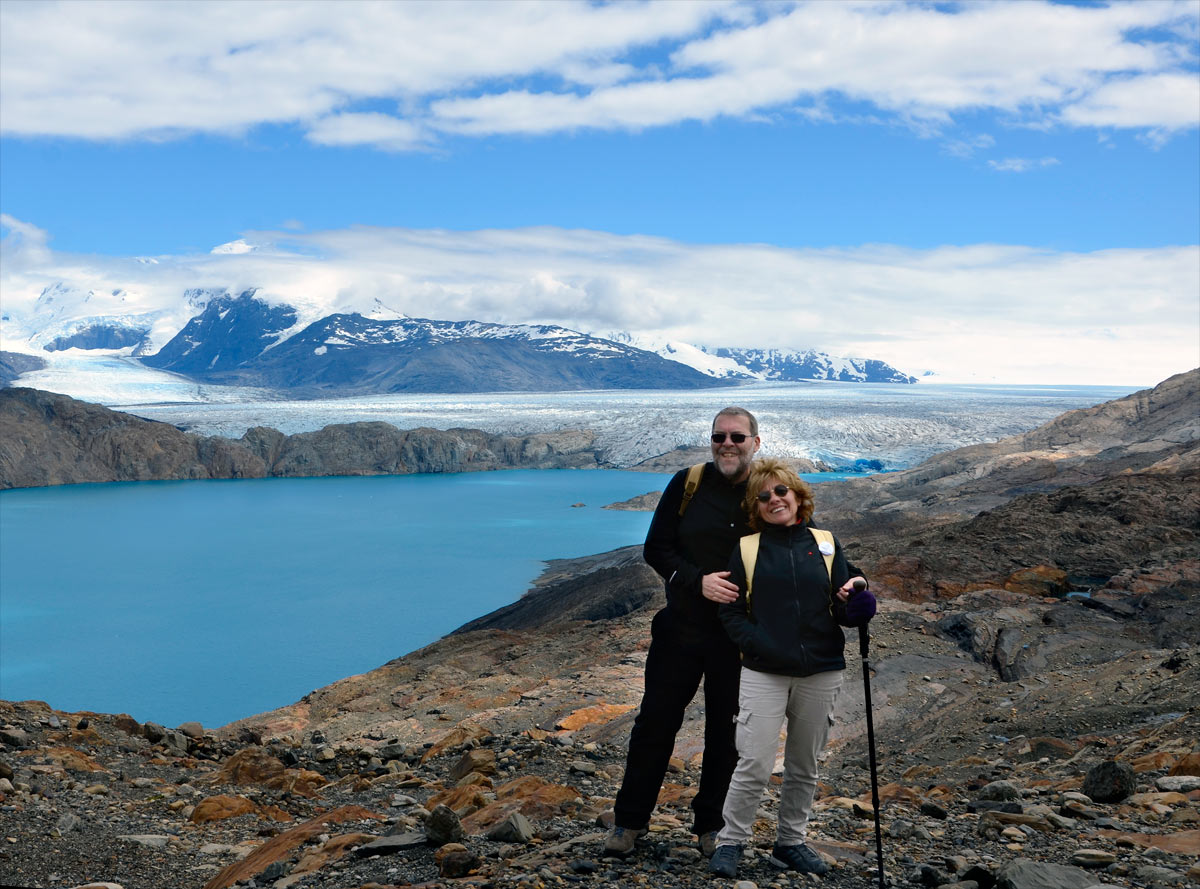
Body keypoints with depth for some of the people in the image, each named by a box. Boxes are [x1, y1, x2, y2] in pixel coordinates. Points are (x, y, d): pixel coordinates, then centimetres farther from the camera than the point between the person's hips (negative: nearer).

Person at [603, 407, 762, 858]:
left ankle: (711, 824, 28)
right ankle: (629, 820, 21)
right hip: (681, 629, 0)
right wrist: (698, 581, -17)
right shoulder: (687, 484, -3)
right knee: (655, 723, 6)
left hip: (737, 638, 0)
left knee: (726, 733, 11)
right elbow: (655, 549, -3)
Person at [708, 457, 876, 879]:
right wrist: (761, 647, -15)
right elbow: (731, 612, 0)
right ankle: (731, 842, 8)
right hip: (764, 674, -2)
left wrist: (852, 601, -17)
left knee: (804, 767, 12)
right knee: (754, 765, -8)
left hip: (821, 674, 3)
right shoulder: (746, 550, 2)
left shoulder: (826, 544, 7)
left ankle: (791, 843, 27)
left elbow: (843, 613, 7)